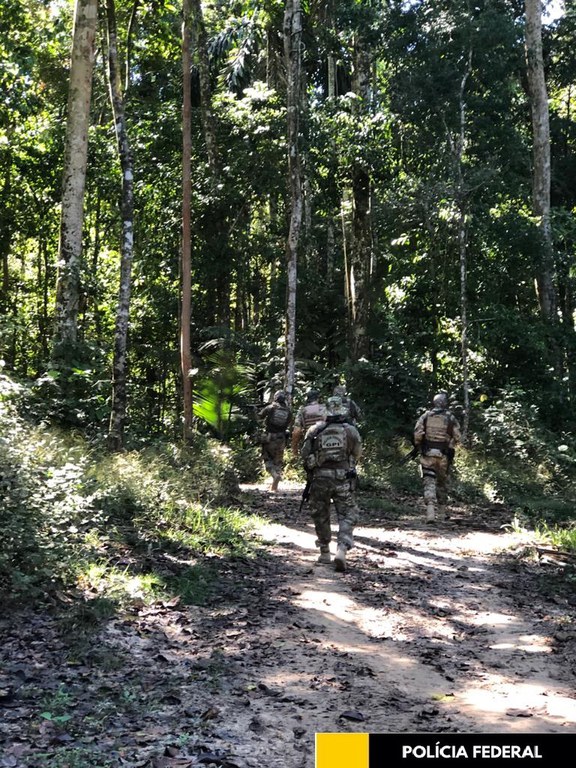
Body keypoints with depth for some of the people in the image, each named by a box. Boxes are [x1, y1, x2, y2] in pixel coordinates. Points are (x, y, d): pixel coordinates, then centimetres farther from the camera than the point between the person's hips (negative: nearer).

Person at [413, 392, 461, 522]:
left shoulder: (425, 416, 1)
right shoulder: (451, 418, 2)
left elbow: (417, 434, -6)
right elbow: (457, 437, -2)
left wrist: (419, 446, 10)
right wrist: (450, 448, 14)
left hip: (427, 454, -1)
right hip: (444, 455, 1)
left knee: (429, 482, -2)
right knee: (442, 482, 18)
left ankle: (430, 510, -18)